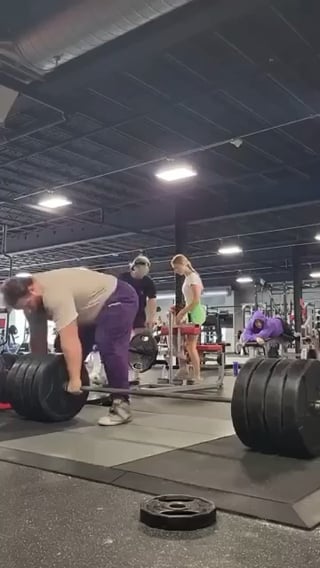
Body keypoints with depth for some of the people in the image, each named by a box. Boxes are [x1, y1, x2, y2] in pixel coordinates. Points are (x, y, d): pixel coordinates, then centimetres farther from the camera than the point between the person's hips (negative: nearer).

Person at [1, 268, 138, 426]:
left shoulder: (54, 295, -36)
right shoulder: (32, 298, -5)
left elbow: (69, 340, -40)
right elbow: (38, 339, 0)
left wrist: (75, 379, -40)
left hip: (118, 299, -10)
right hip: (94, 309, 10)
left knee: (109, 347, -23)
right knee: (71, 351, 7)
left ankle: (121, 405, -20)